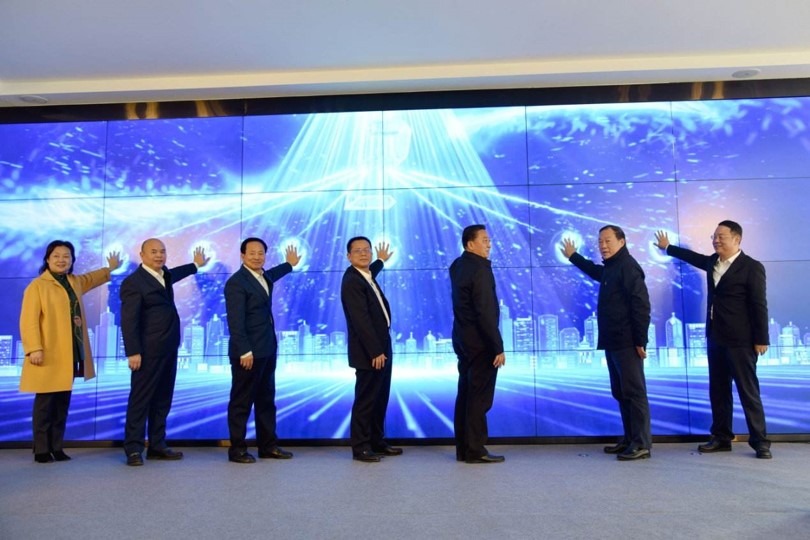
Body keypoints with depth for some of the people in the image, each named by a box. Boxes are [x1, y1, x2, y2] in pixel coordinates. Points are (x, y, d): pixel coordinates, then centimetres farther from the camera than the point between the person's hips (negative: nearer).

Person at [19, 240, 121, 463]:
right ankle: (41, 450, 7)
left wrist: (110, 268, 48)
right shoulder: (37, 286, -6)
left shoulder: (75, 282, 15)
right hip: (48, 354, -6)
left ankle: (57, 447, 16)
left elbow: (91, 278, 40)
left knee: (63, 403, 9)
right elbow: (29, 320, -12)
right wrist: (34, 349, -21)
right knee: (45, 403, -2)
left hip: (70, 353, 6)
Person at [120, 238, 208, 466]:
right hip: (148, 351, -8)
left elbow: (172, 275, 39)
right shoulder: (133, 282, -13)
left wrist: (196, 265, 51)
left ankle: (157, 446, 17)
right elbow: (128, 320, -17)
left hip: (168, 349, 8)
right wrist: (133, 352, -22)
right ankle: (133, 449, 5)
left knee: (163, 399, 11)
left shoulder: (163, 275, 12)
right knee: (141, 399, -2)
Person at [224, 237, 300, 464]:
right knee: (241, 401, 2)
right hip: (247, 353, -8)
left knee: (266, 400, 13)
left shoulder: (264, 277, 12)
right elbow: (235, 321, -19)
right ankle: (237, 448, 12)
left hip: (267, 350, 9)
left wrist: (290, 264, 54)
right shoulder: (236, 283, -13)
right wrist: (244, 351, -24)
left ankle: (268, 445, 21)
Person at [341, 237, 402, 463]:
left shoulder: (366, 275, 11)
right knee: (366, 400, -1)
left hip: (380, 348, 10)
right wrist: (375, 352, -25)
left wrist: (382, 261, 55)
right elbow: (361, 320, -24)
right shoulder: (351, 281, -18)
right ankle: (360, 447, 10)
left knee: (380, 398, 16)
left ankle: (377, 442, 27)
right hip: (369, 352, -10)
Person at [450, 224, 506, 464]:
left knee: (465, 394, 12)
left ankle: (463, 449, 18)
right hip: (480, 342, -9)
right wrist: (498, 347, -19)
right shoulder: (480, 269, -17)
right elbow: (486, 312, -22)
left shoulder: (457, 266, 10)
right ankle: (475, 450, 5)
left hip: (463, 339, 9)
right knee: (479, 397, -1)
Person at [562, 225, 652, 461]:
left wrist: (640, 340, -22)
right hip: (613, 342, 10)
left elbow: (641, 304, -19)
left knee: (634, 392, -6)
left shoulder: (627, 266, -13)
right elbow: (595, 271, 43)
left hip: (627, 343, -10)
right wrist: (573, 256, 47)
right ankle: (630, 440, 22)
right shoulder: (609, 267, 17)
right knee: (621, 393, 14)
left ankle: (642, 444, -2)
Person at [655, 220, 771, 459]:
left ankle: (760, 441, 7)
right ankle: (721, 437, 18)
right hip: (715, 337, 7)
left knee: (748, 391, -2)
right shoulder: (712, 262, 9)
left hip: (740, 340, -7)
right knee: (718, 390, 10)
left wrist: (761, 339, -13)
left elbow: (759, 305, -12)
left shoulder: (752, 267, -10)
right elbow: (693, 257, 31)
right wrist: (668, 247, 38)